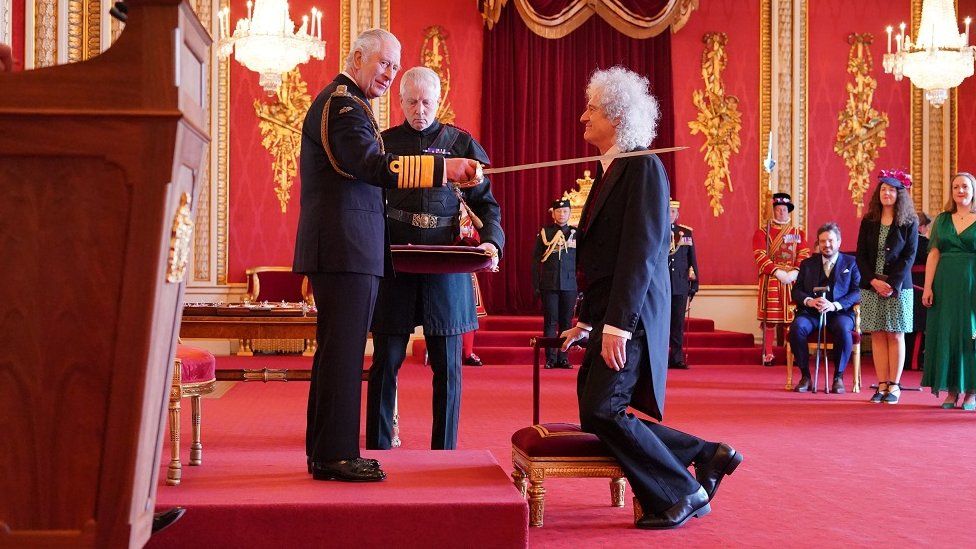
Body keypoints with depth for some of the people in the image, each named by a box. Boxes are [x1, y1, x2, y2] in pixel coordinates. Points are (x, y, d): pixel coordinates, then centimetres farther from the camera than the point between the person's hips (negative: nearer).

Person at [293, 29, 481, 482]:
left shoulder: (342, 102, 23)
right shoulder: (342, 103, -11)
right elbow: (374, 166, -26)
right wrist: (444, 168, -33)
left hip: (343, 249, 11)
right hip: (345, 249, -11)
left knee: (337, 351, 13)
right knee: (343, 352, -8)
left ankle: (325, 452, 20)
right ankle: (335, 455, -3)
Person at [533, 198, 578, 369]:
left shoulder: (576, 233, 8)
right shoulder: (544, 233, 5)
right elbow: (536, 260, 5)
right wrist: (535, 285, -1)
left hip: (569, 285, 1)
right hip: (549, 285, -1)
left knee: (566, 322, 3)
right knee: (550, 321, -1)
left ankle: (563, 358, 9)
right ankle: (550, 358, 4)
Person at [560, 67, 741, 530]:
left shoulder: (643, 167, -11)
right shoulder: (609, 171, 18)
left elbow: (642, 251, -19)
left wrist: (617, 325, -24)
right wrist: (586, 321, 19)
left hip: (630, 318, -10)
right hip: (607, 318, 10)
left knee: (603, 411, -15)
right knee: (597, 415, 8)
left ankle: (681, 494, 1)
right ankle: (706, 457, 16)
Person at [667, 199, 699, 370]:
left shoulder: (686, 232, 13)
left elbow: (692, 260, 16)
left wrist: (694, 282, 12)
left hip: (680, 285, 3)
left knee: (678, 323, 4)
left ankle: (677, 358, 9)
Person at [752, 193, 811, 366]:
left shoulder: (799, 233, 14)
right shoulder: (762, 233, 6)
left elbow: (804, 256, 3)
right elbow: (760, 256, -7)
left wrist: (795, 272, -16)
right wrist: (778, 272, -18)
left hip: (793, 280, 2)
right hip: (771, 280, -2)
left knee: (792, 318, 1)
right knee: (770, 318, -4)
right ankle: (768, 354, 0)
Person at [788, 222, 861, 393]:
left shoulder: (851, 263, 10)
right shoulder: (807, 264, 18)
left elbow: (857, 292, -1)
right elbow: (796, 290, 10)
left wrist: (835, 305, -18)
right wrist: (809, 301, -14)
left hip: (840, 312, -2)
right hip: (811, 312, 2)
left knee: (843, 330, -35)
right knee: (796, 327, -30)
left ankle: (838, 377, -17)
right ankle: (805, 376, -16)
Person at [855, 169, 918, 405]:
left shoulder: (909, 223, 1)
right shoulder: (868, 222, 8)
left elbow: (909, 257, -5)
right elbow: (861, 255, 4)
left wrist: (893, 284, -14)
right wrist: (874, 281, -10)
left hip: (898, 287, -2)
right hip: (871, 286, 2)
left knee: (895, 335, 0)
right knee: (877, 335, 2)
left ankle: (894, 385, 5)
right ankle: (882, 385, 5)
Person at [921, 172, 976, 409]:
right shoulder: (942, 219, 10)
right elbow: (933, 255, 6)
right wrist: (928, 287, -3)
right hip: (945, 285, 3)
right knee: (945, 334, 2)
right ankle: (952, 391, 10)